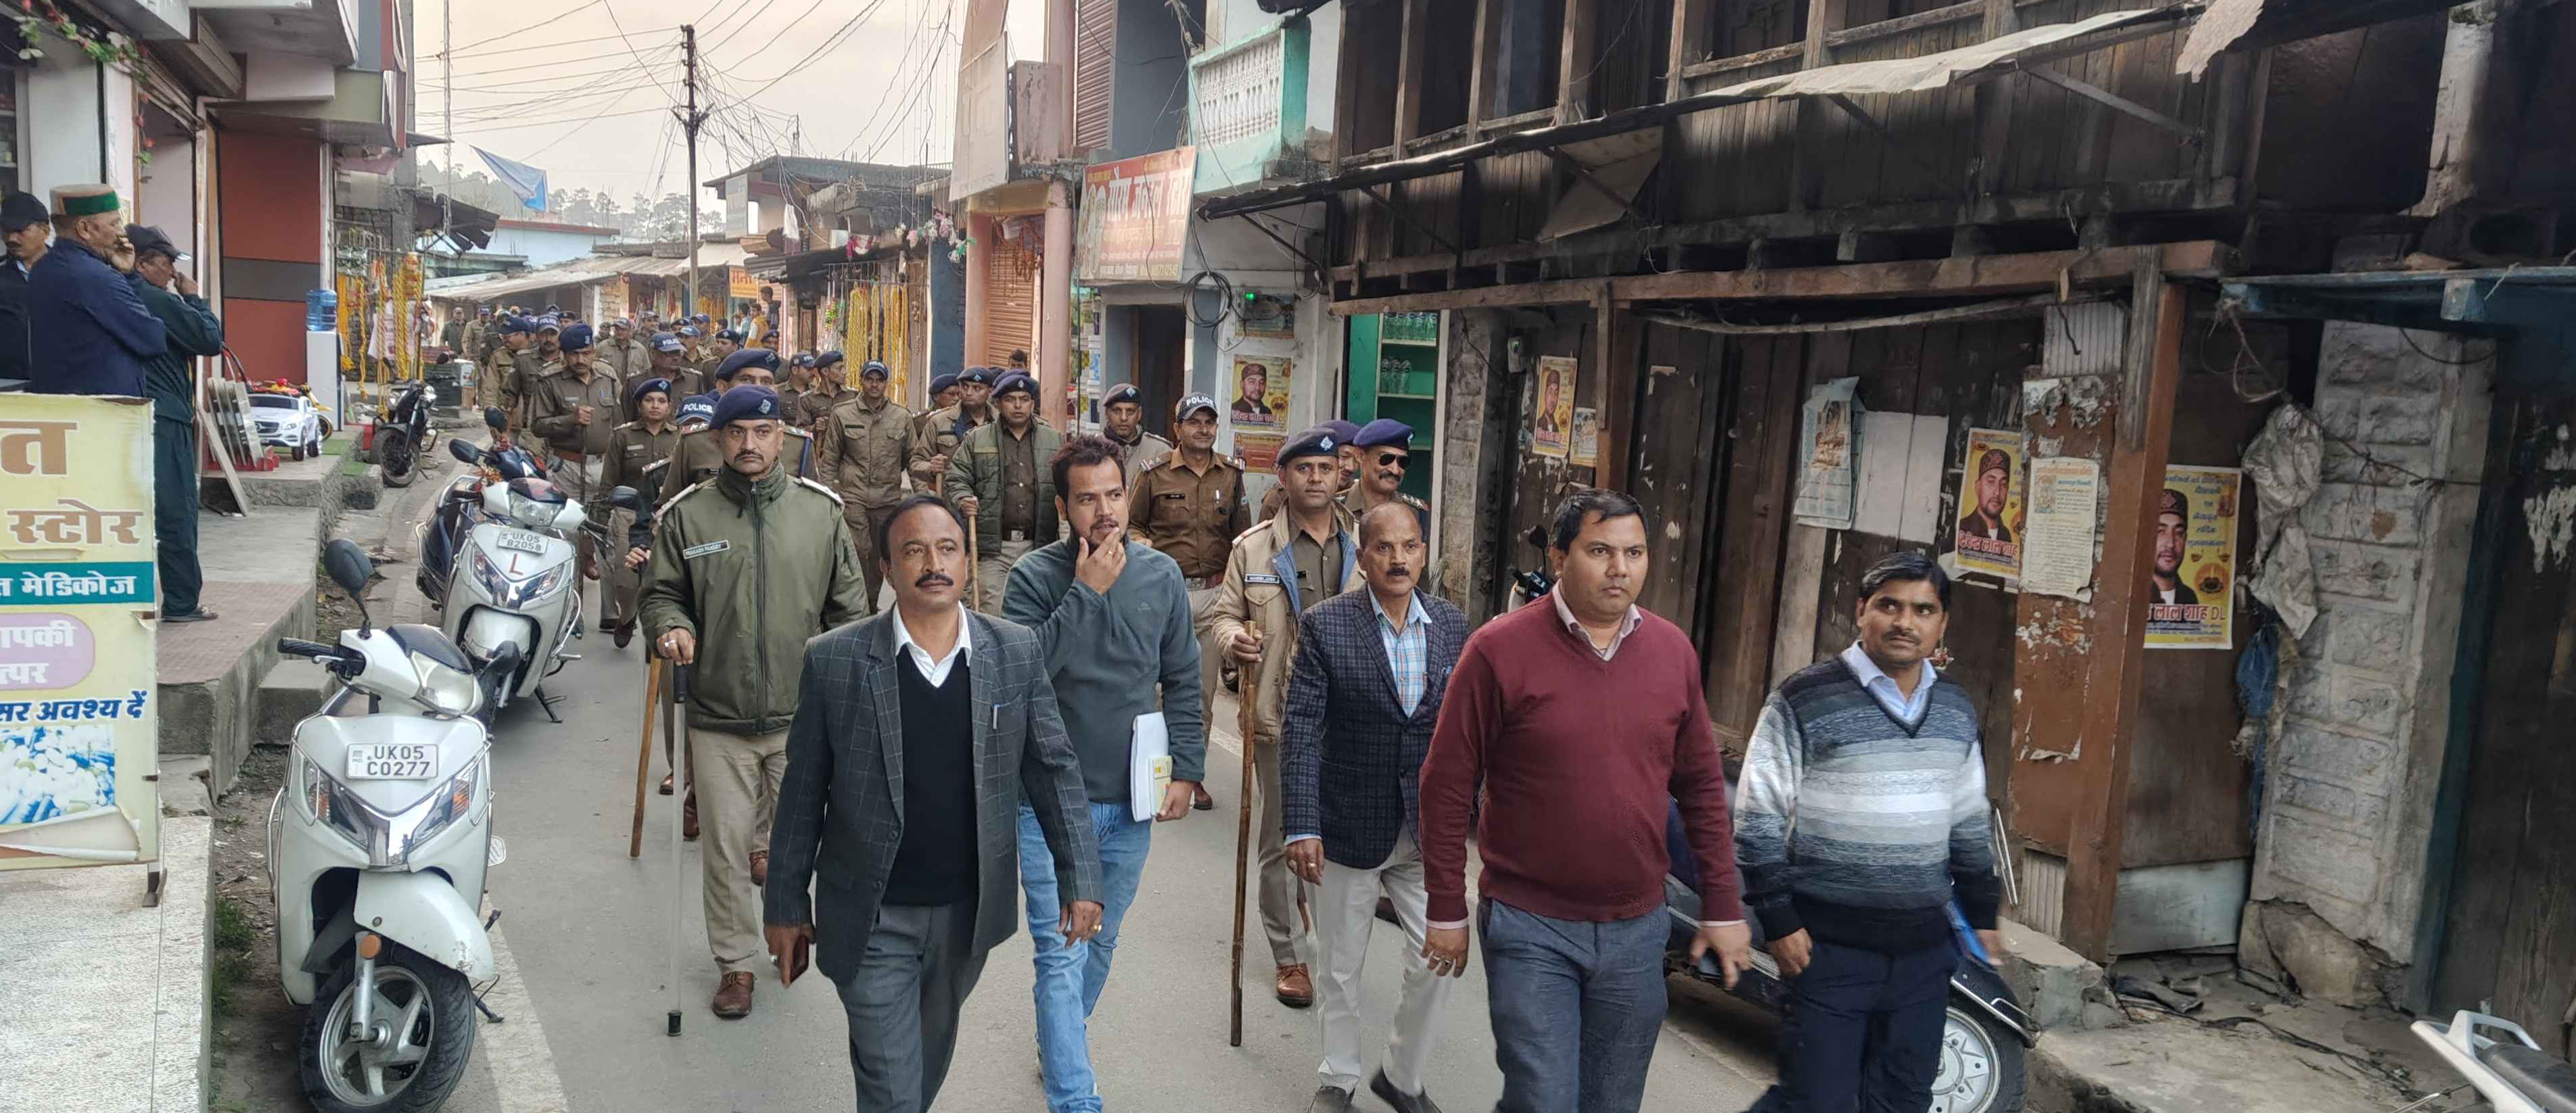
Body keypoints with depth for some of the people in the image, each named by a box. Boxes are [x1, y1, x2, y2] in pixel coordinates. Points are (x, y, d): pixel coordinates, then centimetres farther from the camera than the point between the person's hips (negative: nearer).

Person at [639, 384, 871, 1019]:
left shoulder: (822, 511, 2)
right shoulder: (686, 515, 0)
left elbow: (848, 608, 8)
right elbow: (662, 593, 9)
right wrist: (672, 626, -13)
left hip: (803, 716, 1)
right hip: (719, 717, -1)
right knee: (725, 850, 7)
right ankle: (736, 962, 23)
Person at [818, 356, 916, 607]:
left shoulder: (902, 417, 6)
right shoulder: (842, 413, 2)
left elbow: (911, 456, 15)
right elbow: (829, 459, 4)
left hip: (889, 499, 3)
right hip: (853, 496, -3)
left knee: (880, 557, 10)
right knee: (858, 551, -13)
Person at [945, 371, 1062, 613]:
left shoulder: (1055, 441, 11)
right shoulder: (976, 440, 8)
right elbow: (956, 480, 8)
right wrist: (963, 500, -13)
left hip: (1038, 546, 2)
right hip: (994, 547, -1)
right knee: (991, 615, -4)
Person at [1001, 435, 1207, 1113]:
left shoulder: (1161, 576, -1)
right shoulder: (1036, 575, -11)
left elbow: (1183, 683, 6)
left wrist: (1186, 770, 0)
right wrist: (1085, 592, -24)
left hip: (1131, 803, 4)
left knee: (1100, 944, 20)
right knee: (1062, 954, -5)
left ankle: (1059, 1045, 44)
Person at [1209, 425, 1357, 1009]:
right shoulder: (1254, 548, 1)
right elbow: (1224, 613, 7)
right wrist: (1233, 636, -15)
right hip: (1280, 714, -1)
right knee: (1282, 838, 7)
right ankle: (1288, 956, 22)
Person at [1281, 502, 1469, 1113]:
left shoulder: (1453, 625, -1)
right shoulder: (1324, 625, -11)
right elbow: (1300, 731, -12)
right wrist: (1301, 827, -17)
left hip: (1430, 831, 3)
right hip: (1349, 828, -2)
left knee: (1439, 962, 5)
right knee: (1341, 969, 14)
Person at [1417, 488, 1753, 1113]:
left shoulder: (1673, 651, 1)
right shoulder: (1498, 650, -12)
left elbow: (1702, 787, 8)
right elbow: (1448, 787, -7)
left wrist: (1722, 908, 7)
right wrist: (1447, 911, -5)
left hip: (1636, 930, 4)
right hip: (1531, 927, -4)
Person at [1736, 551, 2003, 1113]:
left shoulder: (1957, 710, 10)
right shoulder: (1803, 701, -10)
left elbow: (1969, 823, 20)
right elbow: (1759, 822, -10)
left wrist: (1982, 914, 18)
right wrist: (1778, 920, -13)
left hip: (1924, 947, 6)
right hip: (1830, 947, -6)